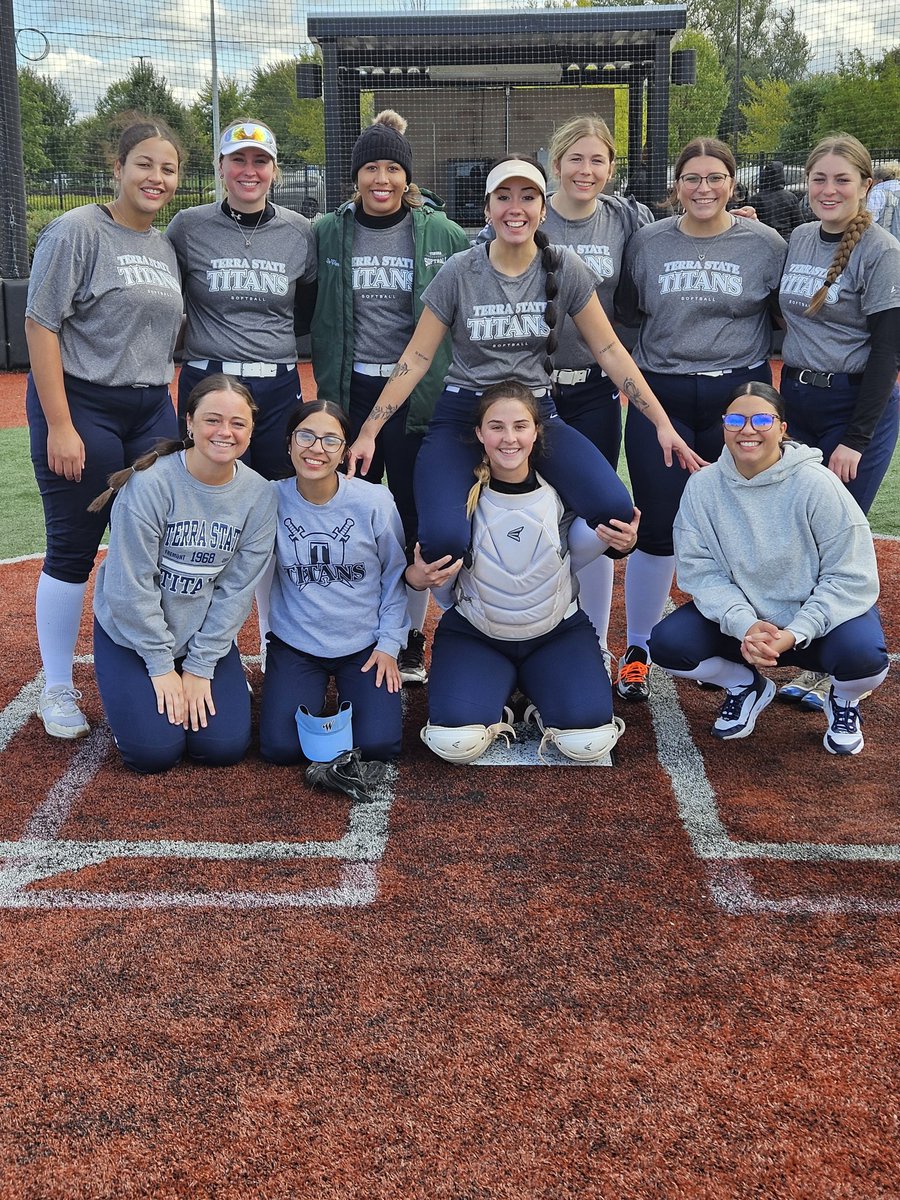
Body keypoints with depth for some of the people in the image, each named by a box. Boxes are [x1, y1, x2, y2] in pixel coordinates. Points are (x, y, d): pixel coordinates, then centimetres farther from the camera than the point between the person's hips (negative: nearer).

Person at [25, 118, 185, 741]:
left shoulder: (167, 246, 12)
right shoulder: (77, 231, -8)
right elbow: (40, 326, -13)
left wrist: (172, 412, 13)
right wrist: (60, 427, -18)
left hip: (152, 410, 6)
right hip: (81, 406, -6)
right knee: (73, 550, 1)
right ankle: (58, 691, 16)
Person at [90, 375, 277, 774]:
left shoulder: (258, 495, -10)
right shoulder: (149, 484, -22)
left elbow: (237, 588, -8)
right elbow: (130, 584, -20)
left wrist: (199, 667, -11)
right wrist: (161, 665, -15)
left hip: (206, 636, 3)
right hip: (132, 633, -3)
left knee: (226, 747, -9)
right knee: (155, 751, -14)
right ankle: (132, 690, 18)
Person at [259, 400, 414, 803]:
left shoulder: (374, 502, -11)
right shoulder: (273, 500, -10)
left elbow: (395, 575, 0)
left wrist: (389, 644, -3)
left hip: (365, 645, -1)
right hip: (295, 644, 1)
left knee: (379, 745, -15)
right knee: (280, 747, -13)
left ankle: (352, 694, 17)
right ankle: (313, 696, 18)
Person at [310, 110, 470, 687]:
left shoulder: (442, 234, -1)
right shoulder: (327, 233, 2)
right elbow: (307, 310, 11)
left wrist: (452, 369, 3)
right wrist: (326, 370, 5)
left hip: (420, 395, -1)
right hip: (349, 395, 1)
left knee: (415, 518, 5)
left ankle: (412, 641, 19)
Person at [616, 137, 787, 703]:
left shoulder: (765, 243, 1)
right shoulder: (647, 243, 4)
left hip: (737, 397, 0)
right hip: (661, 398, 0)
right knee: (656, 530, 0)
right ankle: (637, 651, 16)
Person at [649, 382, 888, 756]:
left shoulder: (816, 484, -18)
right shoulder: (702, 486, -9)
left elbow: (851, 576, -17)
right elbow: (699, 570, -11)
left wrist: (794, 634, -27)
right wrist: (744, 624, -28)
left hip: (817, 618, -2)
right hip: (740, 620, 3)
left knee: (862, 655, -34)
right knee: (668, 643, -21)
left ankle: (844, 701, 8)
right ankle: (745, 685, 12)